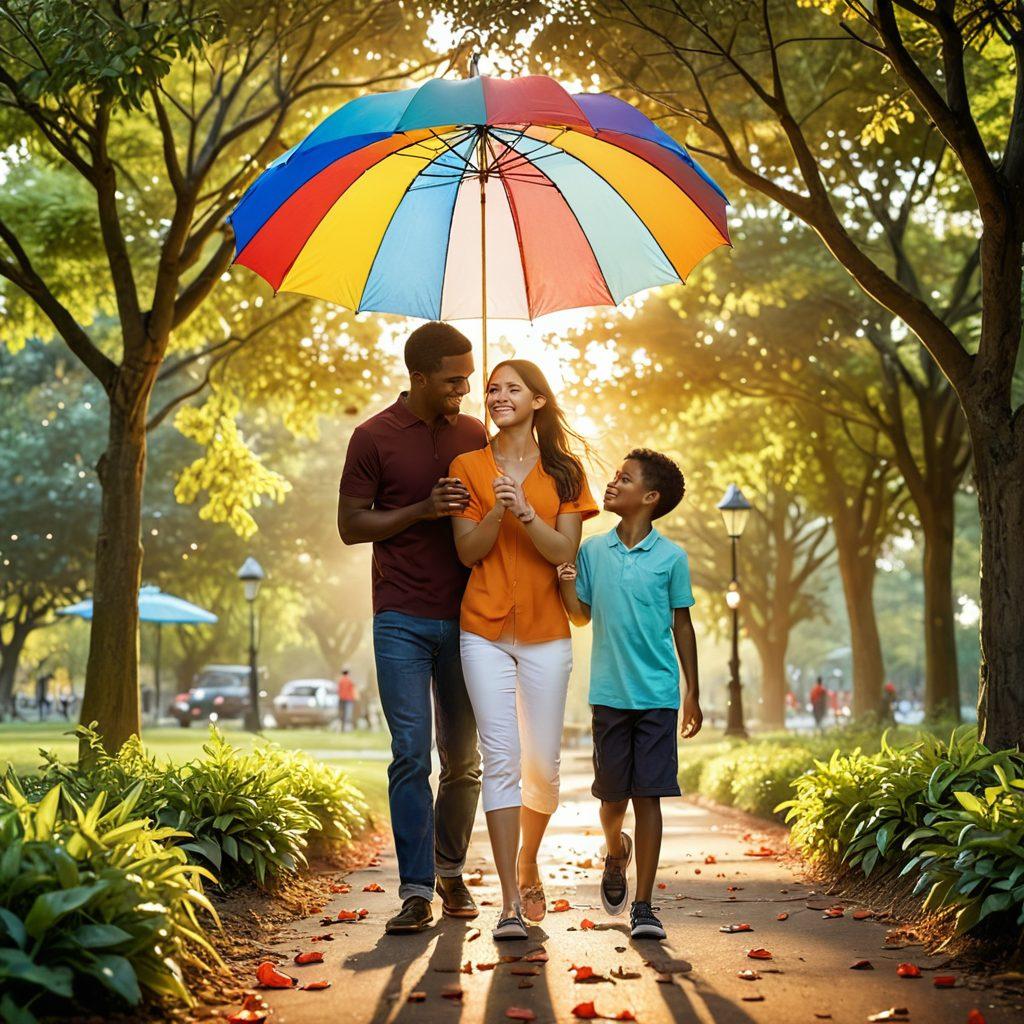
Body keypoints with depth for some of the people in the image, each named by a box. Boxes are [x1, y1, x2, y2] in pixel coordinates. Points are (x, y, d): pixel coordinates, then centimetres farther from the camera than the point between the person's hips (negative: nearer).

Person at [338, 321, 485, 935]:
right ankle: (417, 892, -2)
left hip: (463, 617, 4)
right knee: (412, 755, -6)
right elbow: (351, 525, -2)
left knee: (463, 757, 9)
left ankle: (451, 870, 25)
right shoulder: (375, 438, -2)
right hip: (402, 620, -4)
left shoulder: (474, 434, 10)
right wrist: (423, 510, -15)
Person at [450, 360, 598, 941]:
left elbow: (565, 551, -4)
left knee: (543, 764, 4)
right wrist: (497, 511, -17)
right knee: (501, 758, -8)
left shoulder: (564, 472, 6)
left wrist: (525, 511, -19)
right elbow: (468, 551, 0)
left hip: (546, 632, 1)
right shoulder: (468, 467, 6)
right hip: (485, 631, -1)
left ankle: (528, 867, 30)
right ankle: (510, 902, -5)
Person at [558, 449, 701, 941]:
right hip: (609, 693, 2)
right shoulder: (592, 550, 5)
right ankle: (615, 852, 43)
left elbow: (682, 626, 5)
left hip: (658, 695, -2)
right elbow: (581, 616, 12)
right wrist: (566, 585, -9)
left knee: (648, 796, -3)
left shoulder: (671, 557, -1)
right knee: (613, 796, 10)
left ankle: (643, 905, 2)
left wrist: (692, 694, 5)